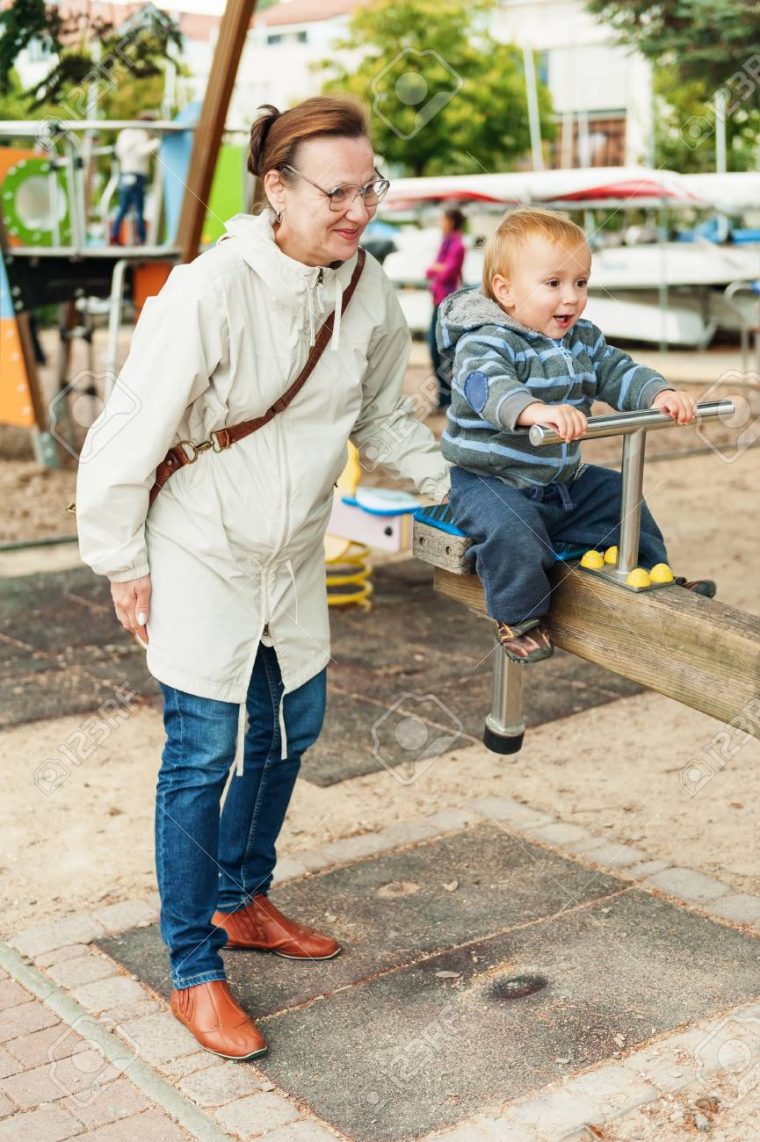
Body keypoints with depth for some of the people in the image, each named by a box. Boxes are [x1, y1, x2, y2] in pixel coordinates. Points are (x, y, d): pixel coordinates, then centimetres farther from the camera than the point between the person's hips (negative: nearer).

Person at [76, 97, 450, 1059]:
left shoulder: (366, 289, -5)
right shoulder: (210, 291, -25)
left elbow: (382, 415, 13)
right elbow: (128, 437, -18)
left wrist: (453, 485, 7)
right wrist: (124, 566, -12)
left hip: (293, 558, 7)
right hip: (199, 557, -7)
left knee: (289, 731, 16)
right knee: (202, 756, -2)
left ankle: (239, 902, 39)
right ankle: (193, 973, 14)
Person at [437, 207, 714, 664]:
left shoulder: (585, 340, 6)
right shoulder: (486, 341, -22)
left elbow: (619, 373, 3)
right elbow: (488, 385, -41)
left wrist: (660, 394, -19)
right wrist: (536, 411, -61)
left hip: (564, 479, 8)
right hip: (490, 481, -7)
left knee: (623, 500, 12)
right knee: (513, 531, -33)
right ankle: (519, 617, -10)